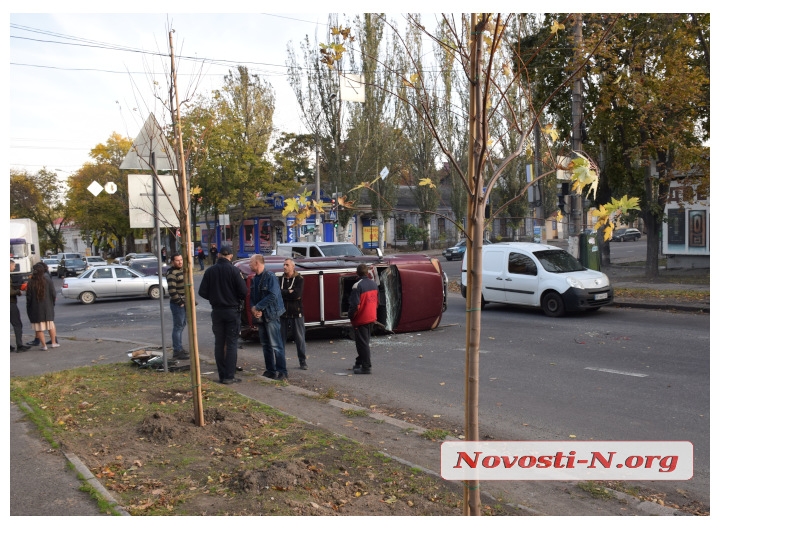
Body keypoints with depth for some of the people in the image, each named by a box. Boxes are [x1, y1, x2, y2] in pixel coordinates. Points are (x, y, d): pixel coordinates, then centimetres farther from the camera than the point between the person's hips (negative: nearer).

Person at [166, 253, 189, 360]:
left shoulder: (182, 270, 15)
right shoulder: (171, 273, -15)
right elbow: (172, 290, -21)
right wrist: (180, 302, -18)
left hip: (184, 303, 10)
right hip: (177, 304, -10)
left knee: (182, 325, 16)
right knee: (178, 327, -6)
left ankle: (179, 348, 26)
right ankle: (177, 351, -1)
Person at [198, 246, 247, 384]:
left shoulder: (210, 271, -1)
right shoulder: (233, 270, -11)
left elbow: (202, 292, -1)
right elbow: (243, 291, -16)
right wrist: (239, 300, 6)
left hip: (217, 311, 3)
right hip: (232, 310, -3)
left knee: (219, 343, 10)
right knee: (231, 343, 2)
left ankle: (222, 375, 12)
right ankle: (229, 376, -2)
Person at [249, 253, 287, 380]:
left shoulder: (270, 277, -12)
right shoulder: (254, 279, 12)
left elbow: (272, 296, -21)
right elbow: (252, 297, 12)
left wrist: (258, 307, -17)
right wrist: (253, 308, -9)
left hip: (271, 315, -8)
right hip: (260, 316, 8)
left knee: (276, 345, -8)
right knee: (265, 344, 13)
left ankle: (282, 372, -4)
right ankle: (270, 370, 21)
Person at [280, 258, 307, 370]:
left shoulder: (299, 279, -1)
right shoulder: (280, 279, 9)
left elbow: (297, 294, -15)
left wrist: (283, 293, -9)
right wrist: (290, 293, -13)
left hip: (296, 313, -3)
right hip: (283, 313, 3)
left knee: (300, 339, 2)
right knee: (281, 338, 6)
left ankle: (302, 362, 11)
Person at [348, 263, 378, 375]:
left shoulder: (357, 286, -20)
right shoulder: (374, 284, 4)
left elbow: (355, 305, -22)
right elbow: (376, 301, 12)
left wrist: (350, 316, -7)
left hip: (361, 319, -8)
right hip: (371, 318, 8)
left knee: (362, 343, -1)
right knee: (365, 341, 19)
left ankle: (366, 367, 1)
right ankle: (360, 362, 28)